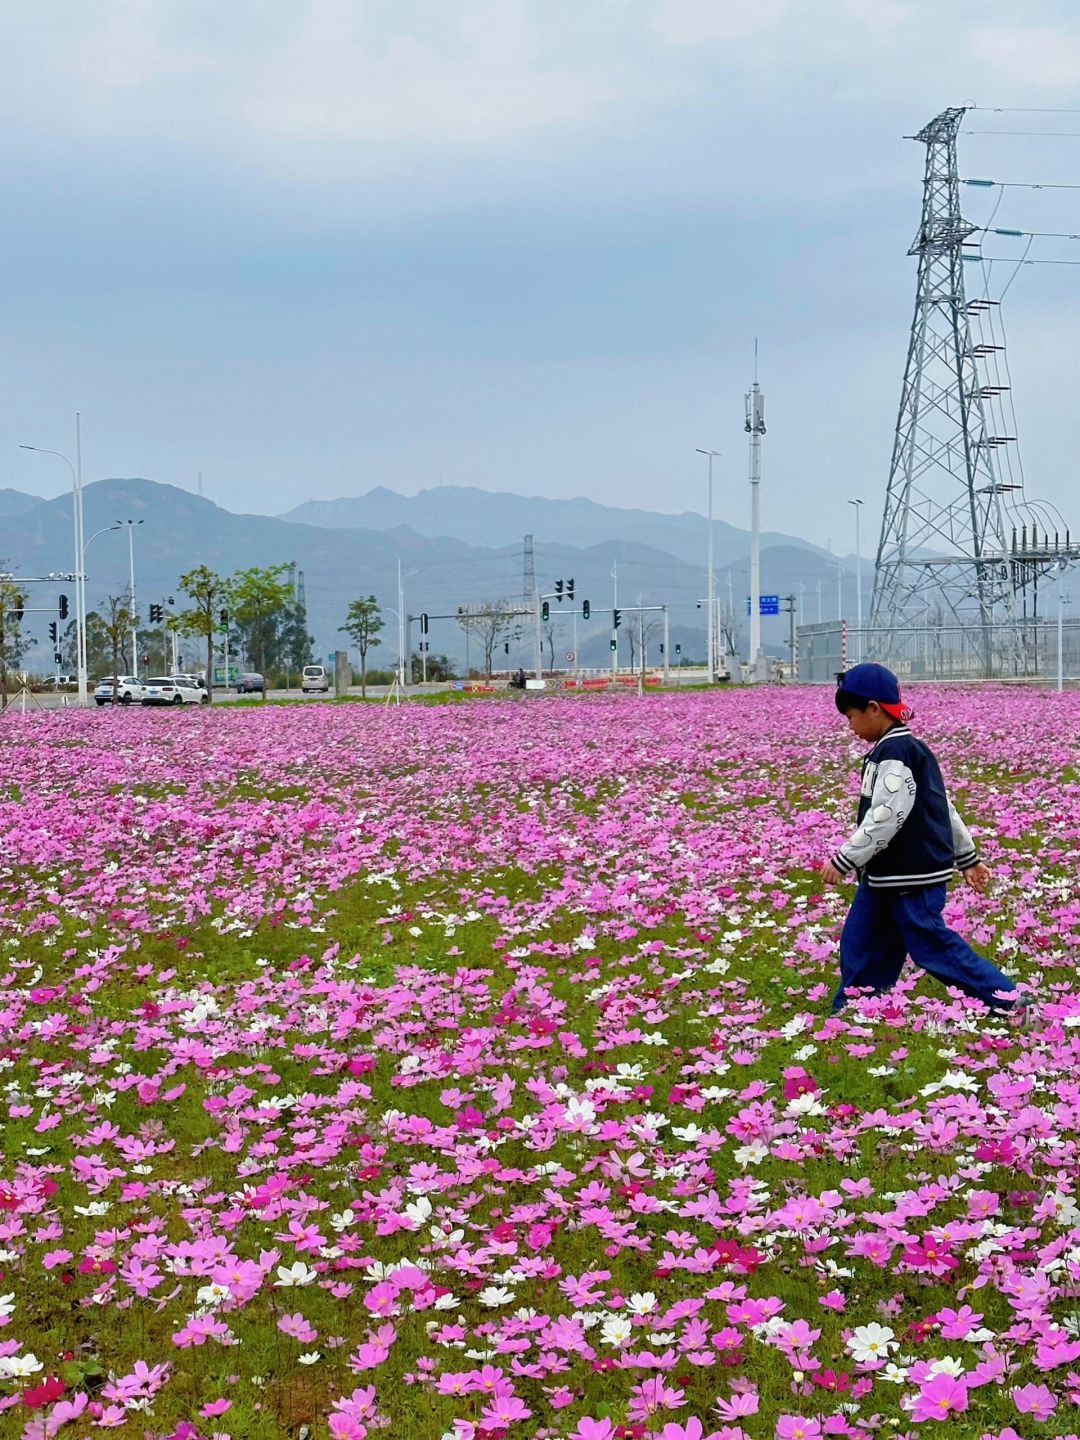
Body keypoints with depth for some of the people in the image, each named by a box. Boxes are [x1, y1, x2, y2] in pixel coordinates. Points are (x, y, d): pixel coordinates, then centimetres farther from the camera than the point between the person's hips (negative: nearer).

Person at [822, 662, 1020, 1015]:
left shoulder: (894, 753, -18)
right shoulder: (909, 750, 14)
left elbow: (886, 816, -25)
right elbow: (944, 807, 18)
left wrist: (844, 860, -22)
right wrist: (968, 857, 23)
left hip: (913, 877, -10)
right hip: (887, 875, 10)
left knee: (932, 945, -4)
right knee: (860, 943, 13)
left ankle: (1004, 1000, 6)